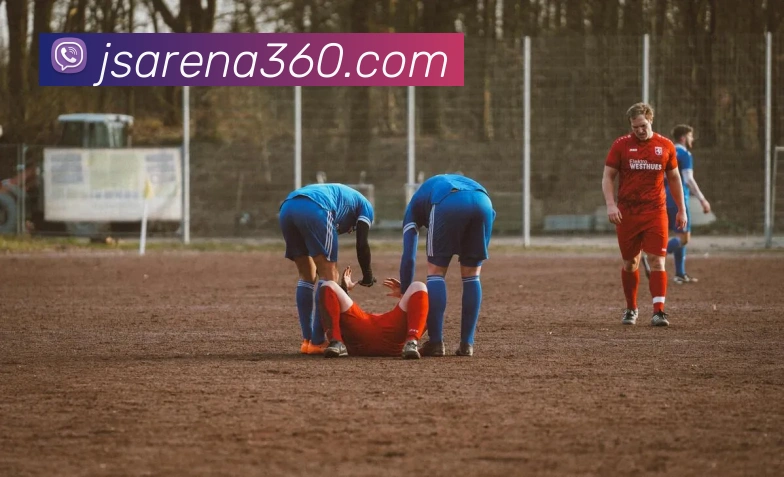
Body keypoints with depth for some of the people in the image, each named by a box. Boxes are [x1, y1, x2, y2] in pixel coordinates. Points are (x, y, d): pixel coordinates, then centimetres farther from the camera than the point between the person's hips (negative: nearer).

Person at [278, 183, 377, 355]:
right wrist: (368, 277, 24)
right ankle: (317, 342, -2)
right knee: (329, 276, 3)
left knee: (307, 277, 19)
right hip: (314, 209, -7)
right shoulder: (365, 206, 27)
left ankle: (307, 340, 16)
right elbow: (361, 245, 11)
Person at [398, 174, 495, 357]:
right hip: (483, 202, 3)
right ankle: (467, 344, 15)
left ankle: (436, 342, 5)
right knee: (472, 275, 17)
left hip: (448, 204, -3)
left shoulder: (415, 205, 36)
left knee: (436, 271, 12)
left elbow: (408, 257, 26)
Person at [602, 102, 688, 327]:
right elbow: (608, 177, 3)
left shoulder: (665, 146, 5)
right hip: (627, 213, 0)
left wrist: (681, 209, 14)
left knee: (657, 261, -11)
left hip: (655, 212, 0)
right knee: (630, 263, 9)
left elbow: (674, 178, 15)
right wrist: (610, 204, -11)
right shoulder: (621, 145, 1)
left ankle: (658, 311, -15)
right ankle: (631, 309, 25)